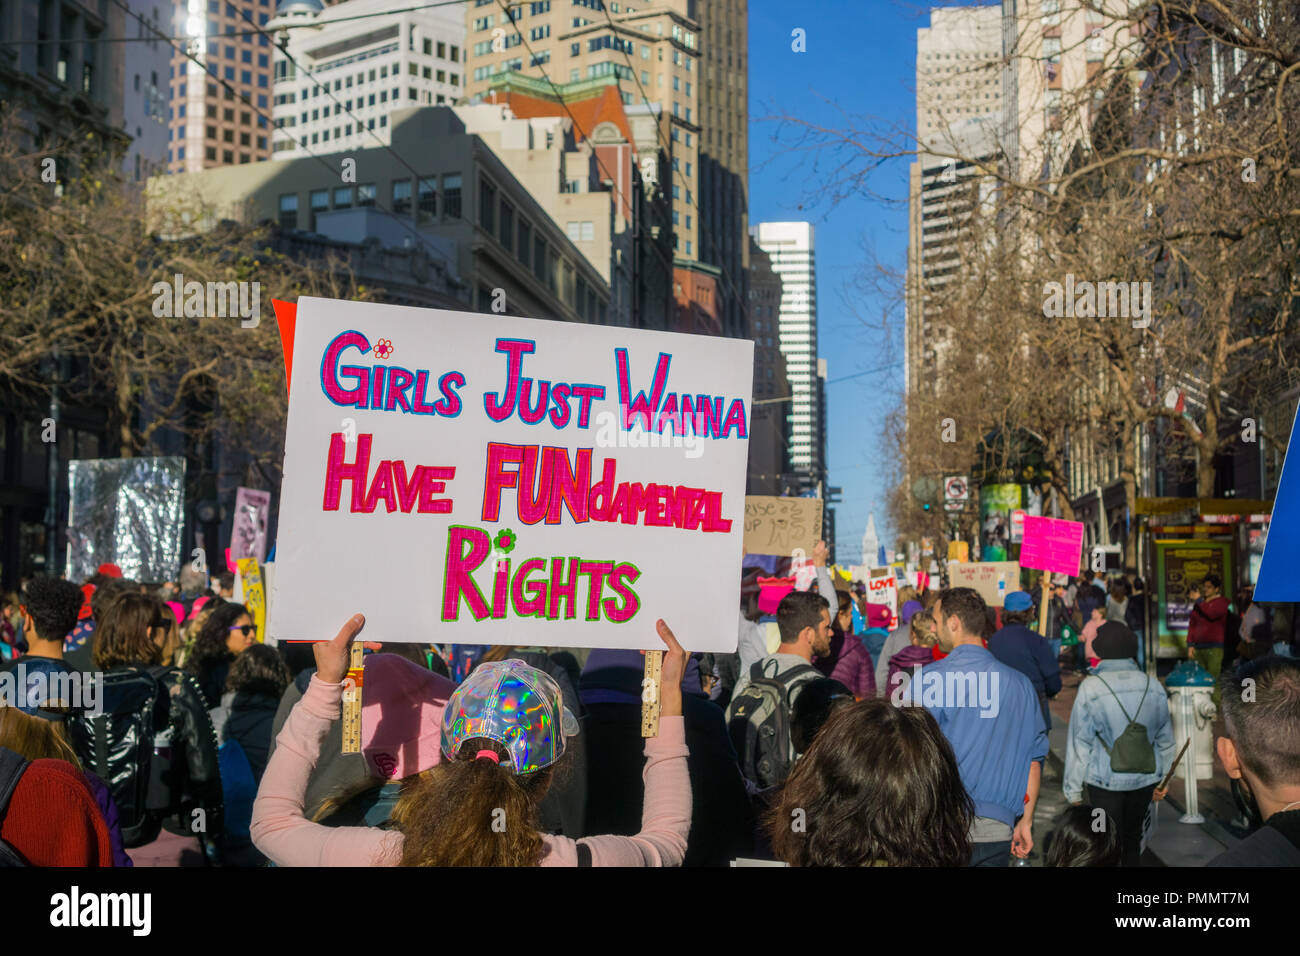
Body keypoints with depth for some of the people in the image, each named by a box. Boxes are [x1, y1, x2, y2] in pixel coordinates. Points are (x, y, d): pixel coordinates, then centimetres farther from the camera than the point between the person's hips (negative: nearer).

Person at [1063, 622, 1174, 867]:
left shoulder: (1090, 687, -14)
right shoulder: (1154, 687, 0)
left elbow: (1079, 743, -11)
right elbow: (1165, 739, 11)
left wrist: (1073, 789, -4)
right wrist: (1163, 779, 23)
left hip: (1106, 780, -4)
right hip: (1144, 777, 4)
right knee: (1132, 838, 21)